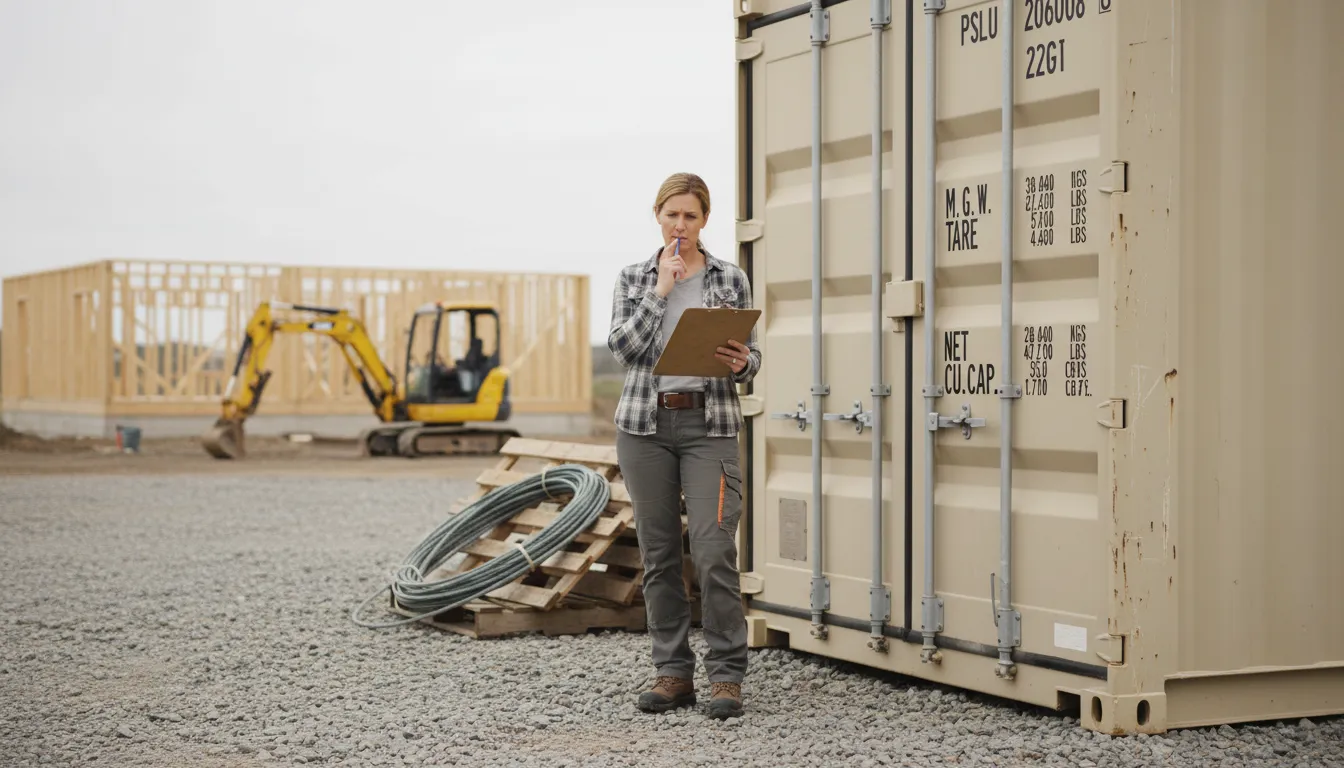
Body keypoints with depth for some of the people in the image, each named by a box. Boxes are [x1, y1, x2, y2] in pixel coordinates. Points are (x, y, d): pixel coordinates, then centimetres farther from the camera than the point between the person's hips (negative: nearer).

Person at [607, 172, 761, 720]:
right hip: (645, 425, 2)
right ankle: (673, 673, 13)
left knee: (714, 550, -12)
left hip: (709, 424, -2)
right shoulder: (634, 279, 8)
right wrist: (661, 289, -9)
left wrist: (741, 365, -14)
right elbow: (623, 348, -5)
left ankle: (726, 675, -4)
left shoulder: (731, 280, 6)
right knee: (659, 554, 5)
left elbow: (750, 356, 9)